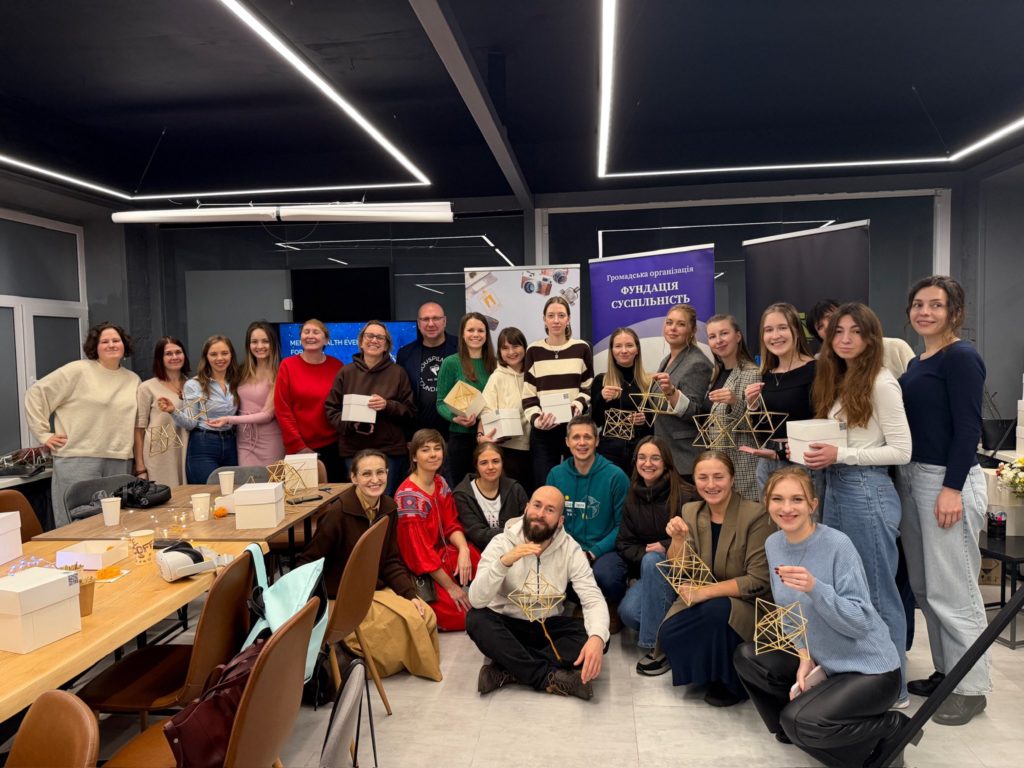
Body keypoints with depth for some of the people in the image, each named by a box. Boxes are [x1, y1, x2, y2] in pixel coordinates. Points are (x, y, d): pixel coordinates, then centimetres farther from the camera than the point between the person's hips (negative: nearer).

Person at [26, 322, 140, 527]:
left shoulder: (133, 380, 12)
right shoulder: (78, 370, -3)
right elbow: (36, 394, -2)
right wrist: (44, 433, -5)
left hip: (119, 463, 5)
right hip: (78, 460, -5)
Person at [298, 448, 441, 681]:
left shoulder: (388, 508, -1)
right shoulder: (339, 512, -21)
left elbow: (391, 561, 4)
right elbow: (308, 563, -15)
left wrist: (411, 595, -9)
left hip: (378, 589, 6)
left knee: (426, 615, -13)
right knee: (408, 619, -20)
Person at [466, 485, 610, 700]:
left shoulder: (571, 549, -11)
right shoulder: (501, 543, -15)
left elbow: (593, 600, -19)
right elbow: (476, 600, -25)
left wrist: (597, 637, -40)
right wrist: (504, 562, -41)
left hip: (547, 626, 2)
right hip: (506, 625, -1)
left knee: (594, 638, -24)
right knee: (476, 620, -32)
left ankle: (509, 670, -26)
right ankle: (552, 678, -30)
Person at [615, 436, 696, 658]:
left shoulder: (683, 496, -10)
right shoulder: (632, 499, 6)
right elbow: (623, 544, 4)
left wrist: (666, 548, -22)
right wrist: (643, 553, -16)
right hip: (648, 573, 3)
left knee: (652, 560, -36)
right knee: (628, 612, -26)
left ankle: (658, 644, -27)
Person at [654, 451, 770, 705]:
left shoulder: (754, 515, -16)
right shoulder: (690, 511, 0)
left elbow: (758, 581, -17)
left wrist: (706, 591, -24)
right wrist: (678, 539, -22)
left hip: (747, 604, -4)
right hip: (703, 602, 4)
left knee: (716, 609, -35)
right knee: (668, 635, -22)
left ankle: (730, 681, -7)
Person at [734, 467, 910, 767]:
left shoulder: (838, 545, -23)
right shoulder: (773, 544, -3)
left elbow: (859, 623, -24)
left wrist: (815, 588, -38)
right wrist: (805, 656, -7)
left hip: (870, 670, -7)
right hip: (824, 663, 7)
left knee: (800, 723, -23)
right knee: (747, 658, -1)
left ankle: (892, 727, 1)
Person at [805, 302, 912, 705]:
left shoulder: (881, 382, -10)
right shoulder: (836, 382, 13)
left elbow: (901, 451, -14)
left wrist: (840, 455, -19)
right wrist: (819, 451, -2)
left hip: (867, 493, -8)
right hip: (835, 491, 8)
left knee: (876, 595, 3)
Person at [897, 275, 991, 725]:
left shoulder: (961, 357, -10)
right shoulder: (917, 362, 15)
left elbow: (967, 428, -16)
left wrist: (953, 488, -21)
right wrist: (904, 476, 13)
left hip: (947, 480, -9)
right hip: (911, 477, 9)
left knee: (951, 588, -1)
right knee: (923, 585, 14)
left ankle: (971, 687, 13)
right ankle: (945, 671, 28)